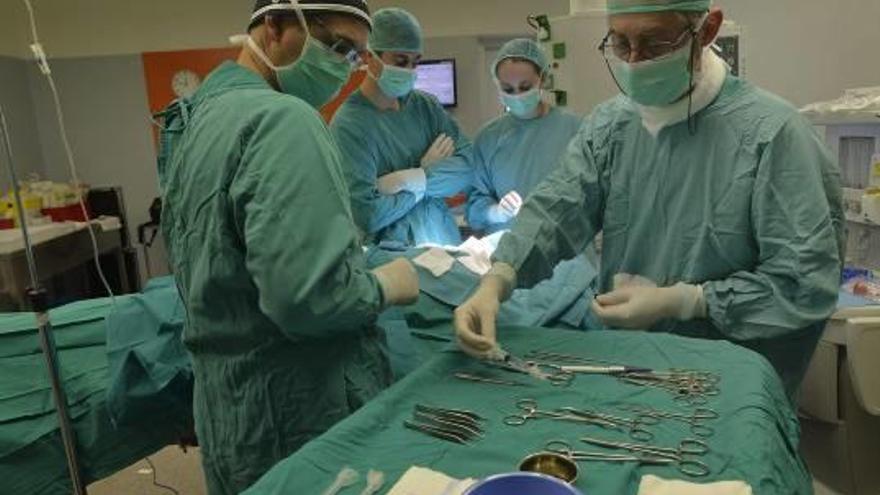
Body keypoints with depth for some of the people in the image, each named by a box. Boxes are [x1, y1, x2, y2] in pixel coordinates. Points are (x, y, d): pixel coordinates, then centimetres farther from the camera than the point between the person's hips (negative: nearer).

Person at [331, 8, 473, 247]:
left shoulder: (426, 105, 5)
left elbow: (471, 164, -1)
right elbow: (367, 216, -18)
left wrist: (414, 179, -16)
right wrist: (429, 174, -6)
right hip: (393, 256, -4)